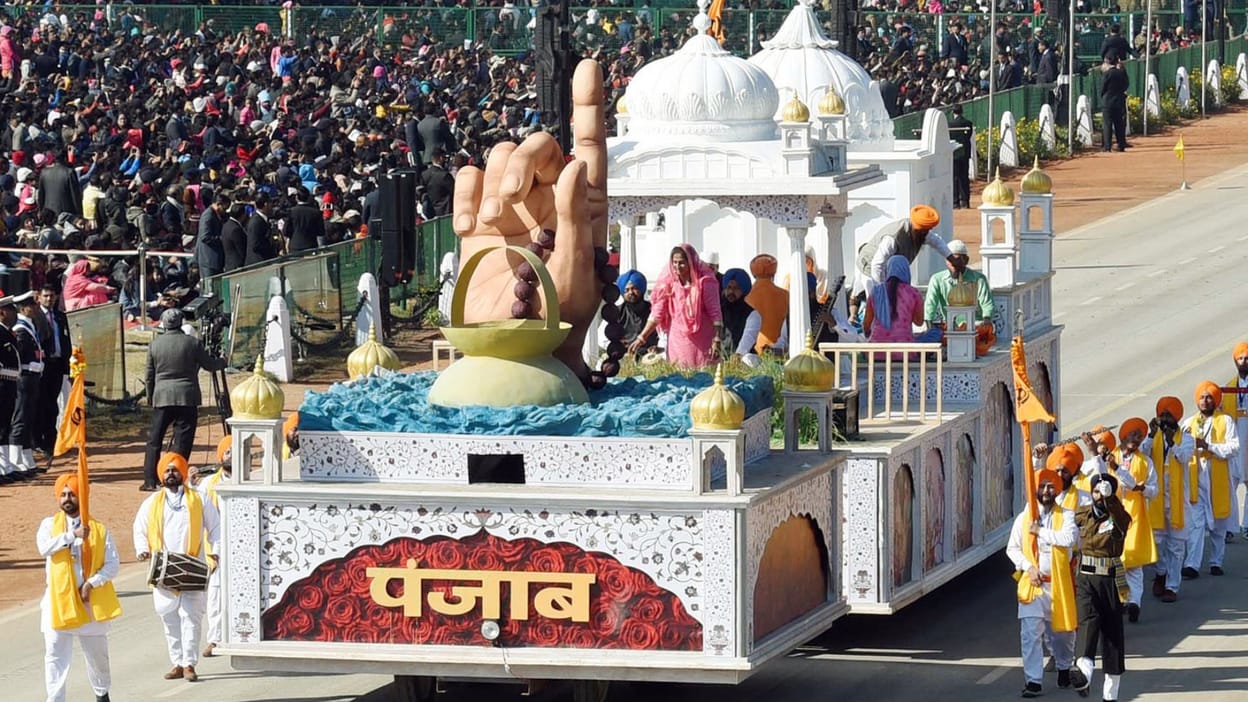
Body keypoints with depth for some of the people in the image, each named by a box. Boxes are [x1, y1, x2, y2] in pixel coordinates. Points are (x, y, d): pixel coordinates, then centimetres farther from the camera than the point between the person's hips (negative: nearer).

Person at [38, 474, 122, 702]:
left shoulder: (99, 529, 1)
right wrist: (72, 535, -32)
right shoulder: (50, 524, 1)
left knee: (97, 654, 15)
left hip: (90, 602, 1)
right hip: (59, 601, -1)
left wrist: (92, 583, -18)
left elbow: (113, 564, -3)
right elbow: (44, 546, -20)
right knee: (56, 656, -4)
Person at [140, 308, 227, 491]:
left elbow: (150, 375, 8)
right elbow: (208, 365, 7)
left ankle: (150, 481, 5)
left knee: (154, 440, 8)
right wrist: (223, 362, 29)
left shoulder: (155, 344, 2)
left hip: (162, 396, 1)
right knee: (182, 441, 1)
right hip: (187, 396, -1)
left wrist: (150, 397, 22)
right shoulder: (192, 343, -3)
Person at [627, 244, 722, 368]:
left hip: (702, 345, -3)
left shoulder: (704, 282, -7)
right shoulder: (669, 282, 1)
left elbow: (715, 313, -8)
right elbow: (657, 314, 3)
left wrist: (716, 341, -16)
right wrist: (641, 338, -3)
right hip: (677, 342, 3)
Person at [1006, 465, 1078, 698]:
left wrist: (1041, 532, -16)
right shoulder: (1024, 518, 4)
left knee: (1061, 629, 14)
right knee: (1030, 633, -8)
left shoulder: (1066, 516, -2)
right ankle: (1033, 681, -7)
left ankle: (1064, 667, 40)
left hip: (1058, 582, -1)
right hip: (1031, 582, 1)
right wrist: (1028, 567, -9)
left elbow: (1069, 538, -21)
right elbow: (1012, 548, 5)